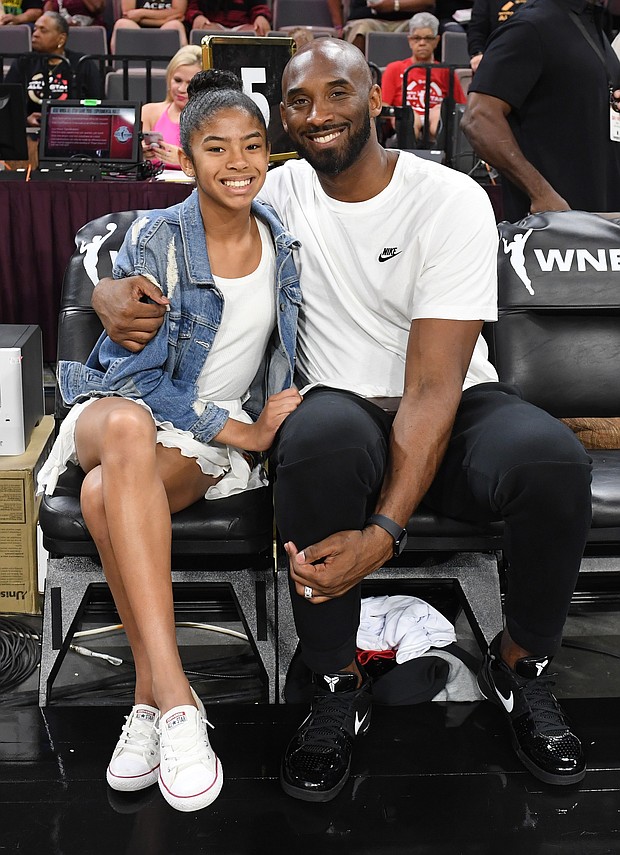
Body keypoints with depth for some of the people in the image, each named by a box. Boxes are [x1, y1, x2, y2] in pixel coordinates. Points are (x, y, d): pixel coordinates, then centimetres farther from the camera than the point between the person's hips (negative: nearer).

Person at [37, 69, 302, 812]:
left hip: (216, 436, 1)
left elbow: (285, 358, 17)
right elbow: (138, 376, -10)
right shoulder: (155, 239, -7)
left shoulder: (283, 244, 3)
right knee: (129, 431, -42)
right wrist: (248, 434, -17)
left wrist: (264, 424, -2)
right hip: (124, 409, -1)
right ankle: (172, 694, -44)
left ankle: (150, 696, -26)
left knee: (106, 494, -35)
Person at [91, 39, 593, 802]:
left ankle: (518, 667, -4)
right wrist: (113, 294, -18)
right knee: (321, 435, -38)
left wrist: (384, 533, -32)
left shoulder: (452, 202, -11)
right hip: (342, 411, 1)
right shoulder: (282, 194, 2)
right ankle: (338, 686, -16)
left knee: (552, 456, -35)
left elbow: (432, 386, -19)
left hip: (452, 418, -1)